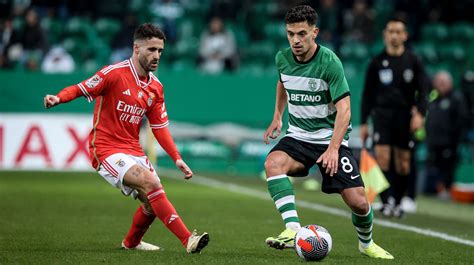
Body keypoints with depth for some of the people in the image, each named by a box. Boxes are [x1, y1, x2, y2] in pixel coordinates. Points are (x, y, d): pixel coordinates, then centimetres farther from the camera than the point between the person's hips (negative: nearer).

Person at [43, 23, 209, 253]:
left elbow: (159, 127, 10)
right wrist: (58, 98, -33)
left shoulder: (156, 87, 8)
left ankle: (131, 243, 36)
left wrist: (177, 158, 2)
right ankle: (188, 239, -26)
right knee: (151, 183, -25)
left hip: (132, 149, 8)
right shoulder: (114, 73, -13)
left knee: (153, 202, 5)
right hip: (106, 149, -8)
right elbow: (81, 89, -12)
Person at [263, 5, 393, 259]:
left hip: (330, 137, -3)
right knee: (273, 163, -31)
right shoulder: (283, 58, -1)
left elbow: (344, 109, -21)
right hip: (297, 136, 3)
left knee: (358, 202, -10)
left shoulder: (329, 62, -18)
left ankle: (366, 243, 23)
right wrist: (277, 117, 18)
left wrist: (333, 148, -30)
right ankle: (293, 229, -36)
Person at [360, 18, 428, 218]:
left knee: (403, 165, 1)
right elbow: (368, 94, 10)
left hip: (405, 116, 1)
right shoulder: (377, 62, 6)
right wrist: (363, 122, 6)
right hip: (382, 113, 0)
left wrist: (420, 113, -12)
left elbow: (422, 89, 4)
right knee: (382, 158, -14)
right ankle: (385, 202, -12)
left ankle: (398, 203, 14)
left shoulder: (413, 61, 6)